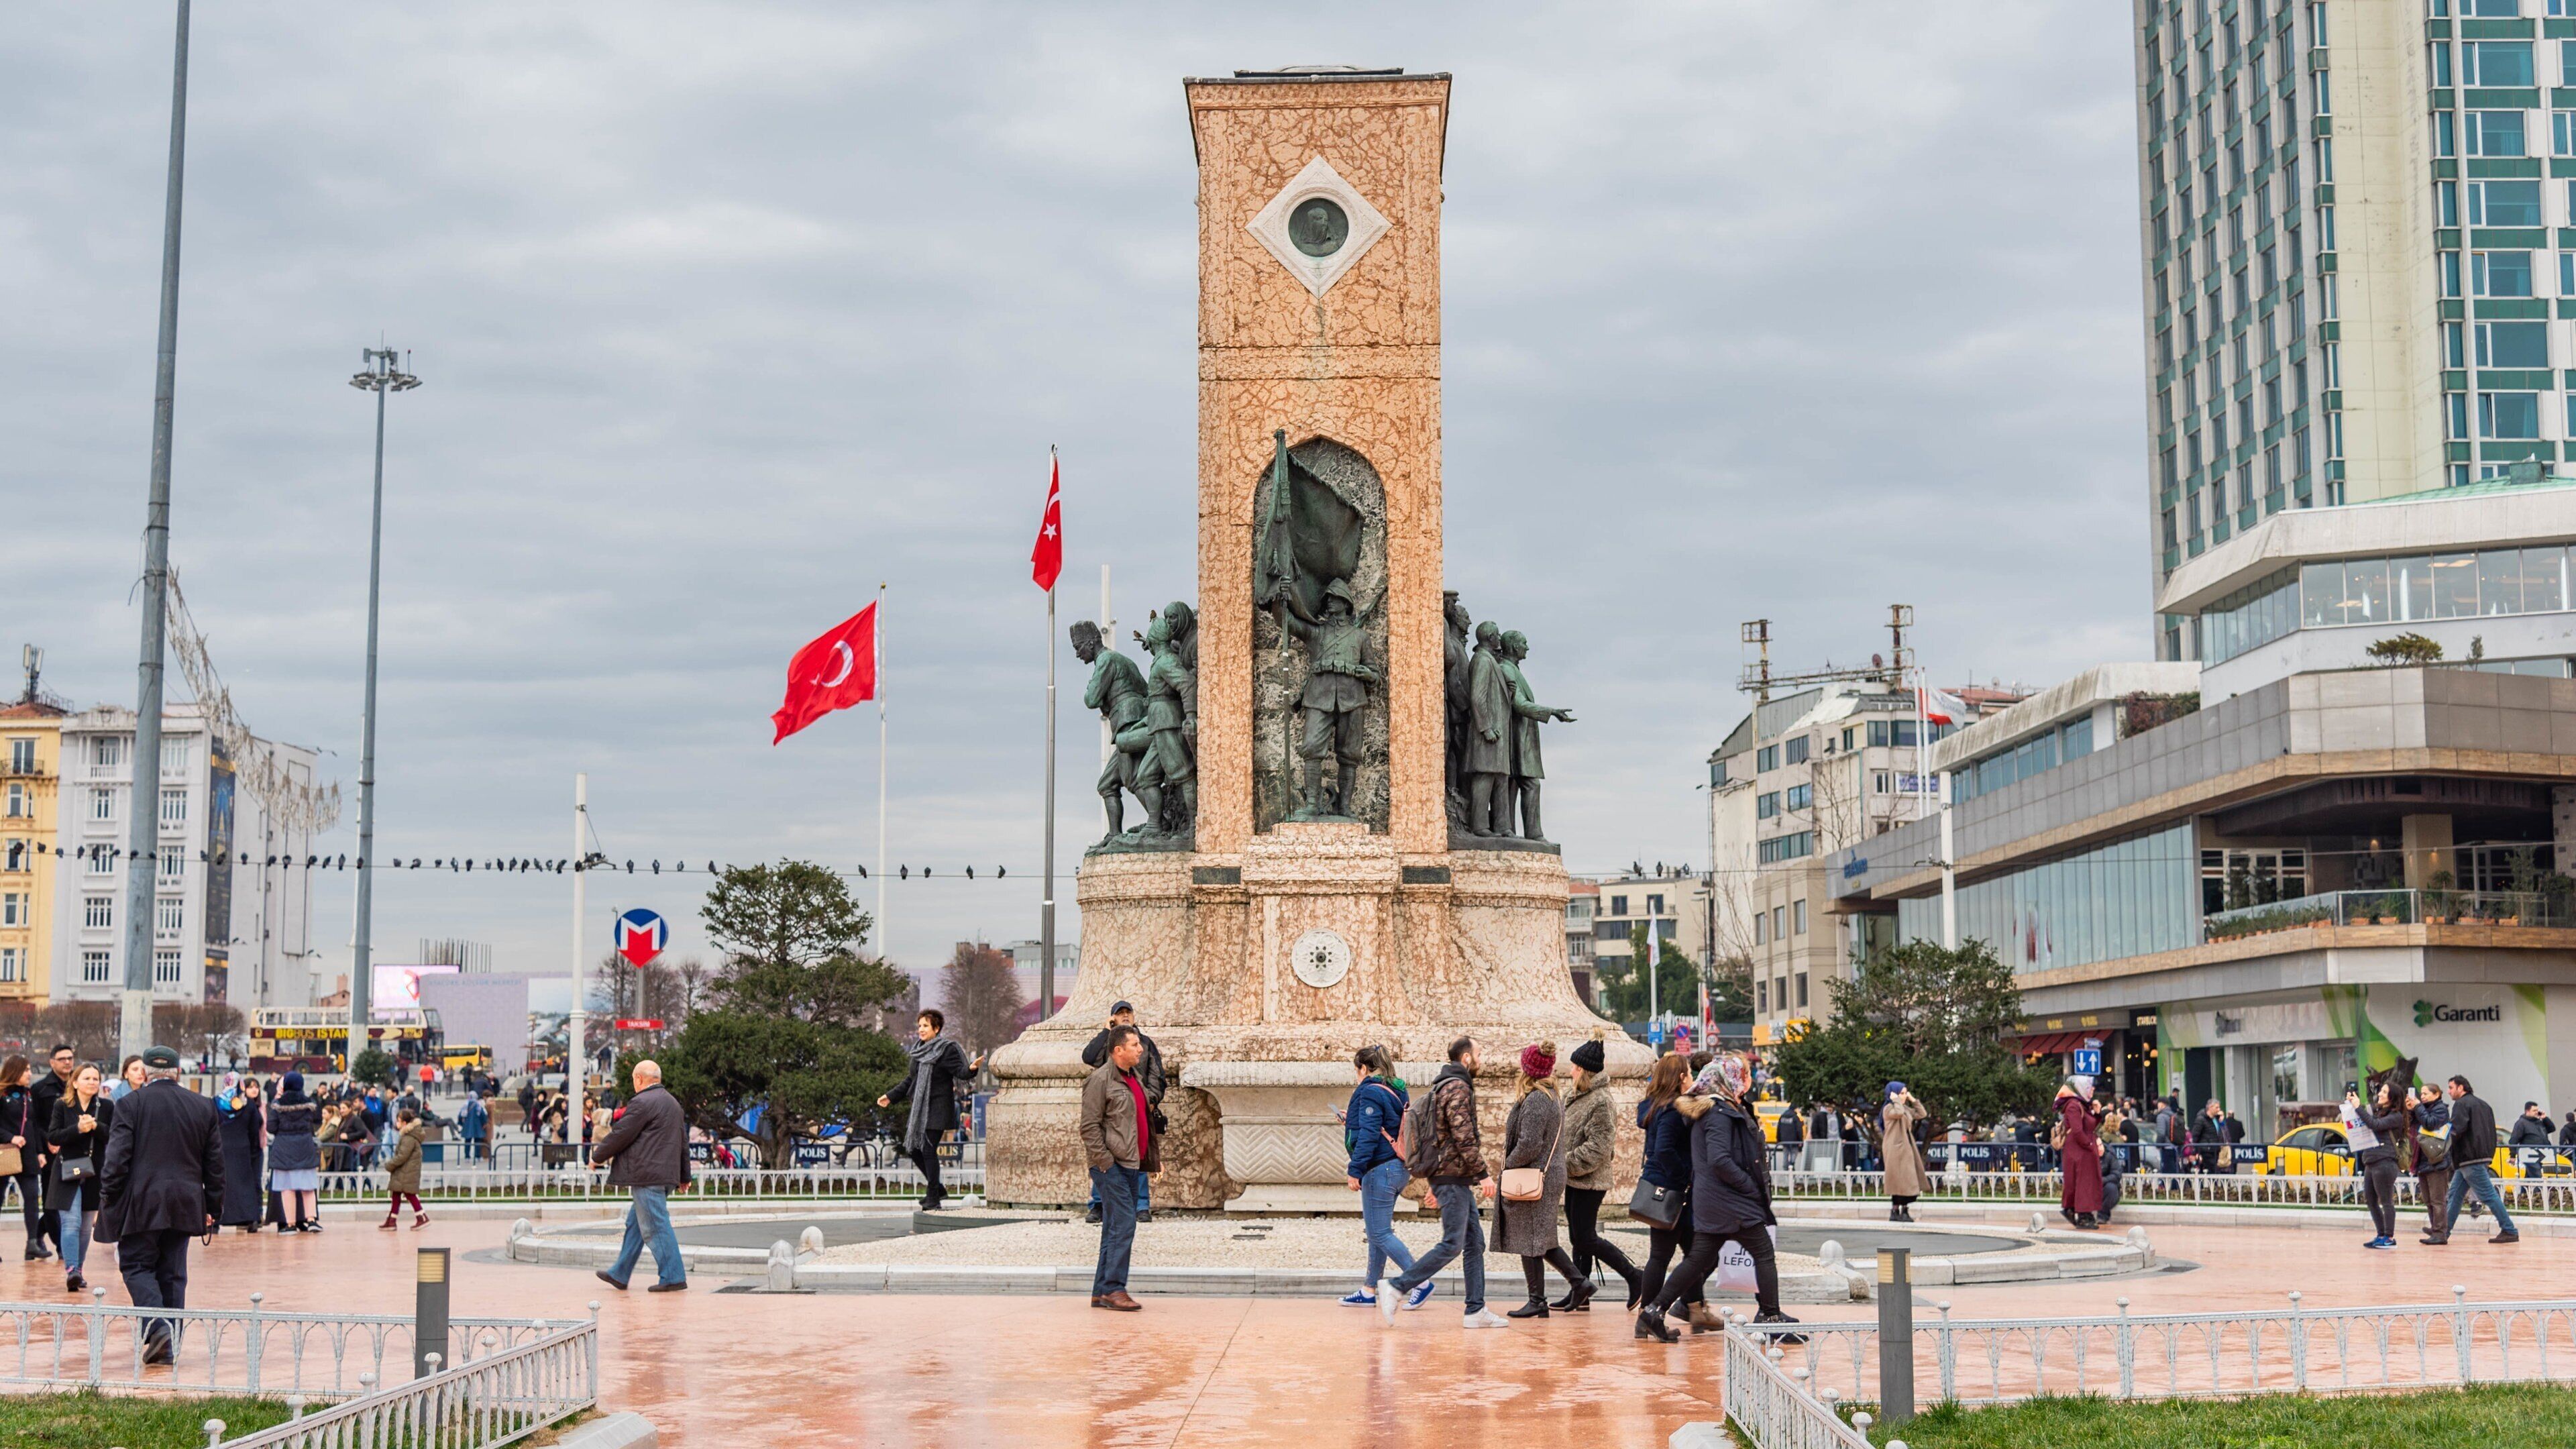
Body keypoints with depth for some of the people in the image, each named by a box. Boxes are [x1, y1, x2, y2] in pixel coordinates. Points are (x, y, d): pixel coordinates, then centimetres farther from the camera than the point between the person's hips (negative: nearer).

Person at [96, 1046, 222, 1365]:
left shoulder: (130, 1104, -4)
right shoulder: (203, 1107, 8)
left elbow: (117, 1158, -9)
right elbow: (214, 1163, 11)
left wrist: (107, 1199, -1)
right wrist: (213, 1208, 18)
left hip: (141, 1204, -4)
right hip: (184, 1205, 4)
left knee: (136, 1265, 6)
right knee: (172, 1272, 9)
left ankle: (156, 1325, -16)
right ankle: (169, 1345, 8)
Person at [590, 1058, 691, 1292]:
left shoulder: (643, 1102, -12)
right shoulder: (672, 1103, 18)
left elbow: (620, 1135, -11)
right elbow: (683, 1142, 24)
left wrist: (598, 1157, 5)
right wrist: (684, 1176, 30)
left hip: (647, 1175, -10)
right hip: (667, 1174, 10)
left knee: (656, 1226, -7)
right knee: (635, 1224, 16)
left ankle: (672, 1277, -9)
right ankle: (619, 1275, 23)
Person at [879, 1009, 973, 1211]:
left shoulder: (946, 1050, -8)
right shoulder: (919, 1050, 14)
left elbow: (961, 1072, -18)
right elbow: (910, 1080, 23)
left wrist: (971, 1069, -40)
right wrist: (891, 1097, 24)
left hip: (937, 1109, -8)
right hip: (920, 1107, 8)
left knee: (928, 1149, -10)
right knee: (913, 1149, 8)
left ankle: (933, 1199, -1)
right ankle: (938, 1191, 22)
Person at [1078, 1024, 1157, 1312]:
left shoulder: (1135, 1078, 18)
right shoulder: (1100, 1080, -10)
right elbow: (1090, 1127, -13)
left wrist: (1154, 1157, 21)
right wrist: (1105, 1162, -17)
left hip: (1132, 1165, 9)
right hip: (1112, 1167, -9)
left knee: (1115, 1229, 9)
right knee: (1123, 1226, -14)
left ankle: (1102, 1292, 13)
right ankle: (1113, 1289, -12)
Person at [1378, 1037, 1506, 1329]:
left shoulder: (1446, 1086, 19)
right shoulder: (1458, 1088, -13)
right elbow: (1464, 1138, -20)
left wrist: (1435, 1183, 25)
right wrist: (1483, 1174, -17)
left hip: (1455, 1179, 10)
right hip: (1453, 1177, -10)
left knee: (1475, 1241, 8)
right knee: (1452, 1245, -11)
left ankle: (1475, 1310, 7)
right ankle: (1396, 1288, -10)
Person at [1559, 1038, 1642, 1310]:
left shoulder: (1601, 1102, -17)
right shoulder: (1576, 1097, 12)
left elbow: (1597, 1148, -21)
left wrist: (1567, 1165, -19)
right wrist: (1567, 1166, 11)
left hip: (1590, 1181, -9)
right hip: (1576, 1179, 9)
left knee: (1586, 1238, -6)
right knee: (1578, 1237, 11)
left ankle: (1634, 1278, 4)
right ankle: (1580, 1296, 17)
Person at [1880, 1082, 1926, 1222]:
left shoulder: (1906, 1108, 16)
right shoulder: (1888, 1109, -10)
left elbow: (1921, 1114, 18)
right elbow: (1898, 1113, -30)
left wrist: (1913, 1100, 12)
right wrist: (1896, 1099, -16)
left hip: (1907, 1147, 9)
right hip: (1895, 1148, -9)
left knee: (1908, 1181, 6)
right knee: (1899, 1179, -10)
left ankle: (1905, 1210, 11)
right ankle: (1895, 1211, -6)